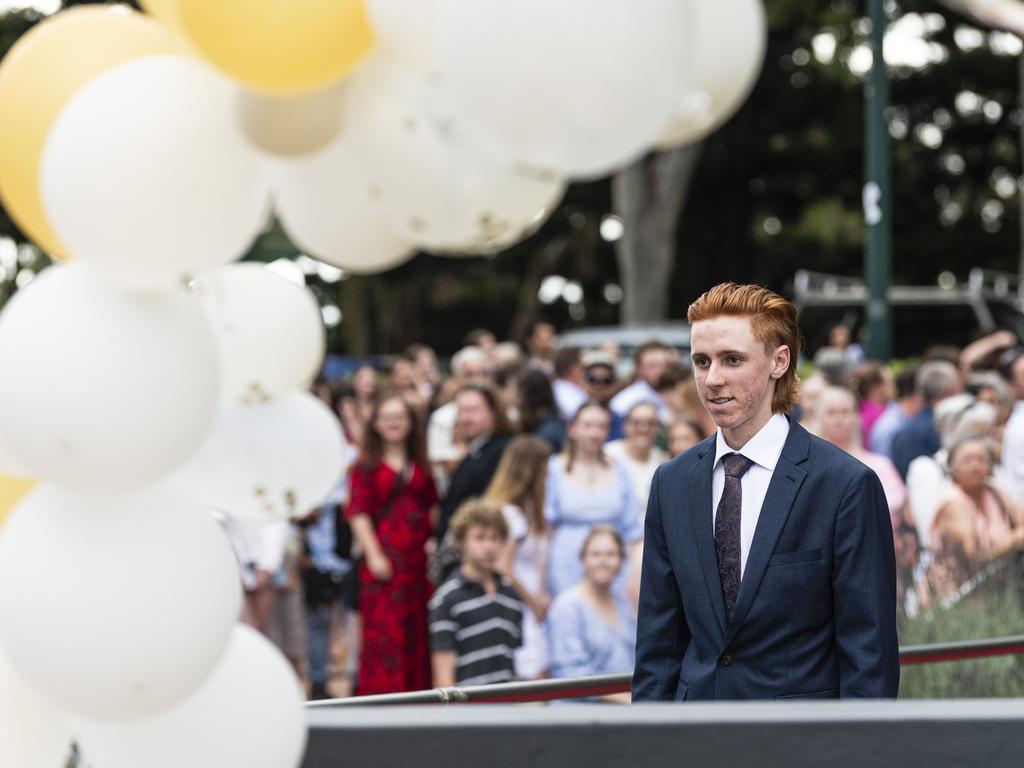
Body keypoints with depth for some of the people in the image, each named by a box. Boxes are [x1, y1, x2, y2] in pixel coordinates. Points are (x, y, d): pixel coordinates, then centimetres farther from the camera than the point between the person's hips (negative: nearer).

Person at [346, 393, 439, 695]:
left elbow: (433, 506, 17)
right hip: (385, 554, -4)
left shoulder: (421, 466, 15)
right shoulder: (366, 466, 2)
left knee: (418, 628, 4)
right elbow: (358, 512, -4)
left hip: (419, 555, 4)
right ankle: (381, 692, -3)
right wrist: (373, 554, -13)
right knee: (384, 629, -7)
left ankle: (419, 690, 12)